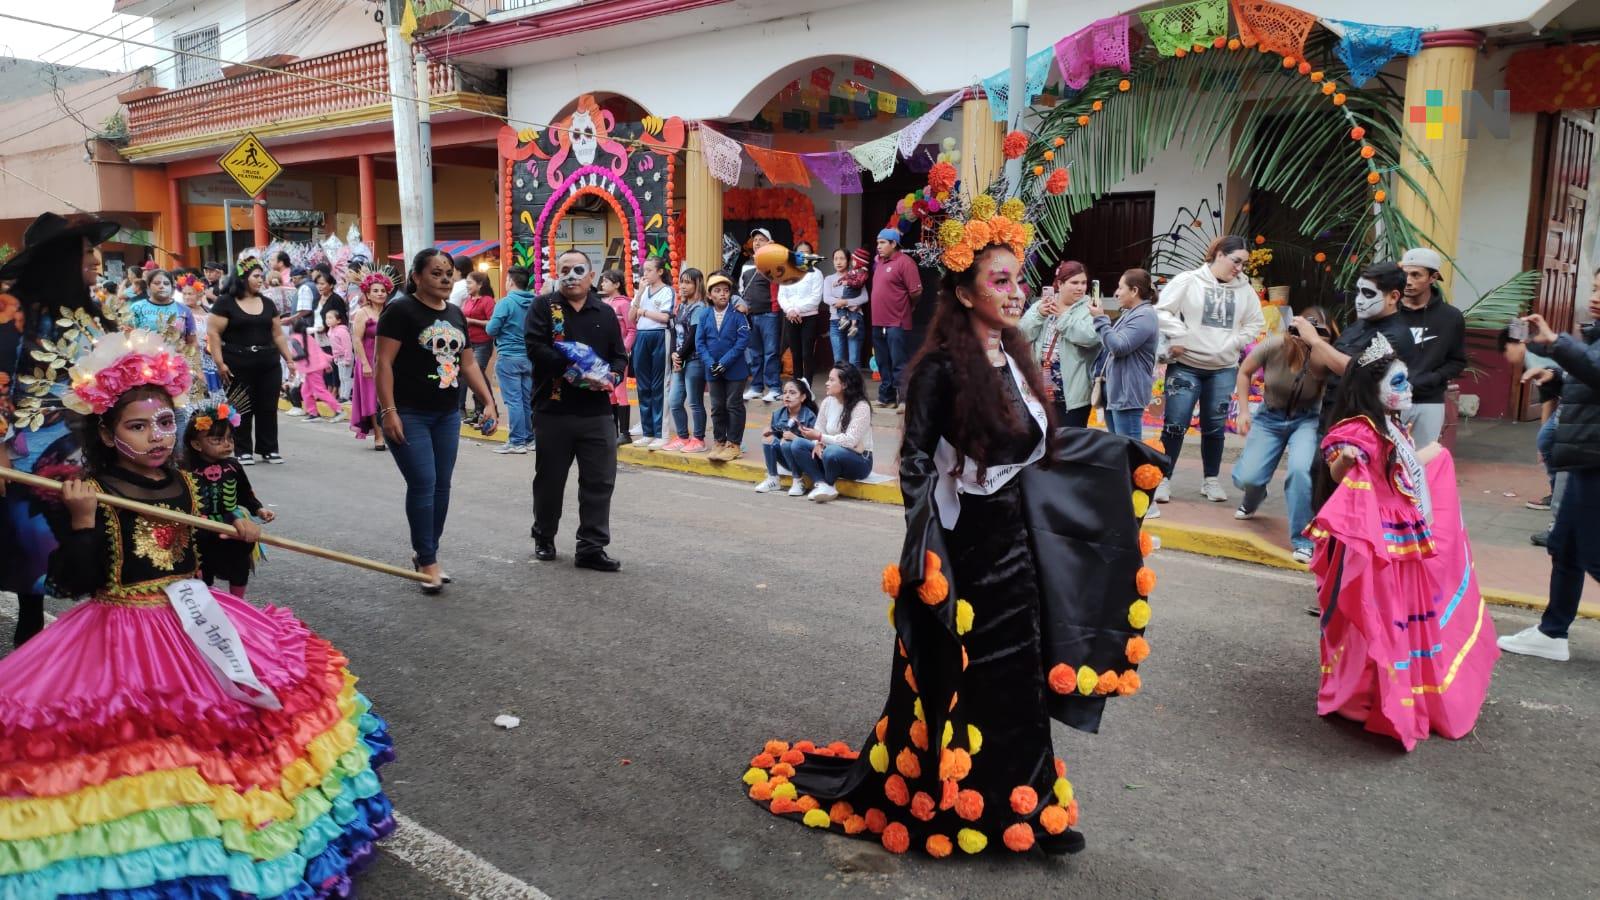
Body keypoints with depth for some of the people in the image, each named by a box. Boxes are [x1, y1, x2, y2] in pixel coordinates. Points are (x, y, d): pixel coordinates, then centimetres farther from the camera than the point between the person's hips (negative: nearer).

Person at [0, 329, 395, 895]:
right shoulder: (95, 493, -13)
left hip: (192, 622, 6)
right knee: (145, 738, -8)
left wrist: (238, 537, -1)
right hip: (123, 636, -6)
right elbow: (78, 583, -17)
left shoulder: (182, 483, 5)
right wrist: (82, 521, -28)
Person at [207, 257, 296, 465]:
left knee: (268, 408, 6)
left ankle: (268, 449, 16)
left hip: (269, 365, 4)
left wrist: (289, 359, 9)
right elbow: (213, 333, -7)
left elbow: (278, 334, 15)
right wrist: (220, 363, -14)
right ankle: (244, 451, 12)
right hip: (238, 366, -4)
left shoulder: (267, 303, 12)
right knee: (242, 409, 3)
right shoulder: (225, 303, -3)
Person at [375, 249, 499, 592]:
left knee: (441, 485, 8)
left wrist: (488, 400, 10)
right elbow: (384, 363, -13)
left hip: (447, 414, 7)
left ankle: (426, 553, 22)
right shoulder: (400, 310, -8)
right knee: (423, 484, -9)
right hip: (409, 415, -7)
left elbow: (467, 362, 18)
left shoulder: (455, 313, 12)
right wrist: (388, 411, -19)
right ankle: (428, 562, 0)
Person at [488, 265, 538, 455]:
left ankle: (517, 442, -1)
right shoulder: (534, 303, 2)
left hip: (509, 357, -5)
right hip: (529, 357, 5)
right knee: (527, 400, 12)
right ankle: (529, 439, 18)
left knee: (513, 400, -2)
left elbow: (491, 329, -12)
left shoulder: (506, 302, -12)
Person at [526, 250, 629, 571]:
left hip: (597, 412, 3)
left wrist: (612, 376, -11)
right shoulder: (543, 307, 1)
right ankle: (544, 538, 31)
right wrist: (571, 368, -24)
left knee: (600, 481, 1)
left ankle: (591, 547, 9)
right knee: (550, 479, 12)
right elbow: (536, 348, -13)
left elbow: (619, 356, 11)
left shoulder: (605, 313, 11)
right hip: (553, 410, -2)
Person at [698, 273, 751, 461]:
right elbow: (699, 342, 1)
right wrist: (710, 362, -12)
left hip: (734, 368, -4)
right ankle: (719, 442, 23)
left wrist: (725, 361, -18)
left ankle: (734, 444, 11)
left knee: (734, 406, 3)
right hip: (713, 369, 4)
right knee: (717, 407, 12)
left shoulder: (737, 313, -9)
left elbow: (743, 340, -14)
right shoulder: (705, 314, 0)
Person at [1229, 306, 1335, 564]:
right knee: (1247, 478, -11)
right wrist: (1244, 411, -5)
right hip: (1270, 417, 1)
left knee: (1300, 470, -30)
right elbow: (1245, 372, -3)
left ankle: (1302, 541, -13)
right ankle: (1251, 502, 33)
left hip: (1306, 420, -1)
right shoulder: (1274, 346, -19)